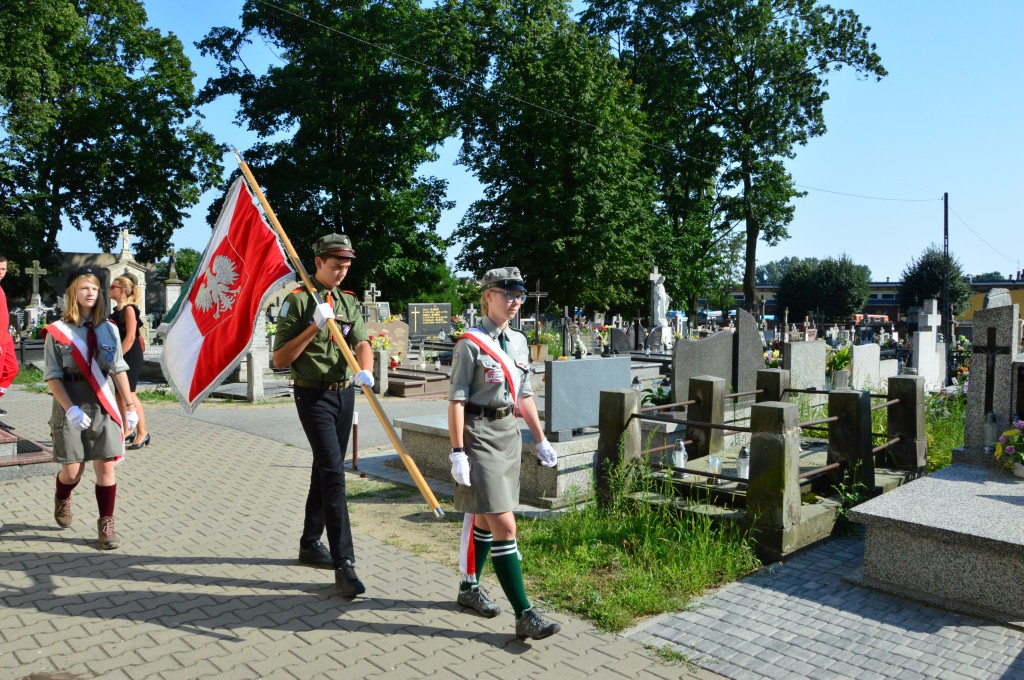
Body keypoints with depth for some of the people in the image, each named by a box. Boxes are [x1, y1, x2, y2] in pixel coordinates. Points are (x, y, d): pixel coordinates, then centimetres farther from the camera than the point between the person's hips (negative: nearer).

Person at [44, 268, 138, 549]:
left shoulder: (108, 329, 5)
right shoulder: (57, 331, -3)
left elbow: (119, 370, 7)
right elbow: (52, 376, -6)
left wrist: (130, 406, 4)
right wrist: (71, 409, -17)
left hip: (102, 408, 2)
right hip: (70, 409, -2)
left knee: (105, 466, 0)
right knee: (72, 470, 3)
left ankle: (106, 525, 10)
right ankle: (62, 500, 38)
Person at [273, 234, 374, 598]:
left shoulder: (349, 302, 10)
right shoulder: (297, 301, -8)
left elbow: (361, 342, -6)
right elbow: (280, 359, -11)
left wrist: (366, 369, -27)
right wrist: (314, 326, -20)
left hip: (344, 393, 6)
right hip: (314, 396, -6)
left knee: (325, 471, 16)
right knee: (333, 473, -13)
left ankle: (310, 544, 31)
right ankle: (344, 564, -11)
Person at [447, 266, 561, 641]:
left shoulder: (519, 342, 11)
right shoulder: (470, 343, -11)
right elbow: (456, 401, -13)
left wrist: (541, 440, 16)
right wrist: (458, 452, -17)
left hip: (508, 433, 8)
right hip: (479, 436, -7)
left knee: (485, 518, 18)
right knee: (504, 525, -8)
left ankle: (469, 587, 36)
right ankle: (524, 615, -3)